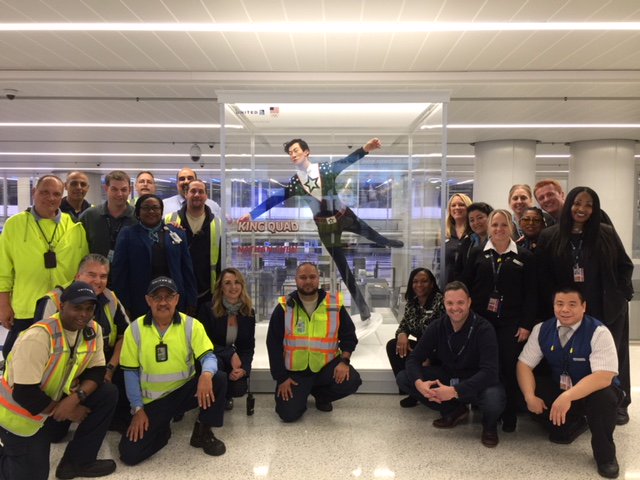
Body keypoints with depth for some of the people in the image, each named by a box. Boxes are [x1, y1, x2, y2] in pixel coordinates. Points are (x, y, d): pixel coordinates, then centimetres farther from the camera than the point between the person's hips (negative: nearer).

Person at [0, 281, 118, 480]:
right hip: (19, 415, -6)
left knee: (108, 394, -11)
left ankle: (78, 461, 1)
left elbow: (96, 371, -6)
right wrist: (64, 411, -17)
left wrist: (75, 399, -25)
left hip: (58, 399, 6)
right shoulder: (38, 336, -28)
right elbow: (24, 394, -27)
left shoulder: (94, 330, -8)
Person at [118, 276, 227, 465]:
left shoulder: (191, 325, -9)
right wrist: (138, 409, -9)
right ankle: (162, 429, 18)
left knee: (218, 378, -28)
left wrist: (206, 374, -41)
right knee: (130, 453, -16)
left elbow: (208, 357, -16)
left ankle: (202, 431, -4)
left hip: (184, 391, 0)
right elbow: (131, 372, -3)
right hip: (151, 400, 0)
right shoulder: (135, 329, -7)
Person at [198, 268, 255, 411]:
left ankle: (225, 395, 17)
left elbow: (249, 346, -1)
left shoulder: (248, 312, -4)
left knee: (240, 389, -23)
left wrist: (244, 368, -19)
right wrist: (230, 354, -25)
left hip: (235, 360, 3)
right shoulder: (208, 309, -15)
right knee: (215, 363, -38)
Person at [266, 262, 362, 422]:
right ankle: (301, 393, 22)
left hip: (326, 366, 1)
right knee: (288, 413, -15)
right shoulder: (284, 307, -6)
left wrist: (344, 360, -14)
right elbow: (274, 344, -3)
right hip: (294, 370, -1)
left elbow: (349, 335, 4)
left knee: (351, 381, -24)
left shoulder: (334, 304, -3)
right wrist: (281, 377, -7)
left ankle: (321, 395, 9)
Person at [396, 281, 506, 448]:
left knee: (494, 401, -39)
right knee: (403, 378, -13)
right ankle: (455, 411, 3)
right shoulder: (437, 326, -9)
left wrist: (455, 391, -41)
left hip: (476, 383, -4)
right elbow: (414, 358, -9)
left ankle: (489, 425, 3)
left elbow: (489, 371, -30)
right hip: (446, 376, 4)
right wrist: (419, 383, -32)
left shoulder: (484, 329, -21)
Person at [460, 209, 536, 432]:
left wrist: (526, 325, -5)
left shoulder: (524, 256, 3)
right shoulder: (477, 253, 6)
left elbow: (531, 294, 1)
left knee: (510, 368, 0)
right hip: (481, 320, 1)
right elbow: (465, 285, 6)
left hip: (511, 324, -1)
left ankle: (510, 416, 16)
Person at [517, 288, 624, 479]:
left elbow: (603, 376, -32)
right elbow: (524, 364, -9)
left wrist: (568, 396, -44)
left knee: (604, 397, -37)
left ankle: (605, 454, -8)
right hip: (557, 389, 4)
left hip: (590, 392, -4)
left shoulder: (599, 333, -22)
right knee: (521, 391, -19)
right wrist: (530, 396, -27)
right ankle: (571, 425, 7)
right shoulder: (542, 329, -9)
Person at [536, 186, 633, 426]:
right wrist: (554, 302, -6)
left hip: (607, 309, 0)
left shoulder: (606, 233, -1)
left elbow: (625, 266, 6)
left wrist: (620, 293, -2)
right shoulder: (549, 237, -1)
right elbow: (542, 275, -1)